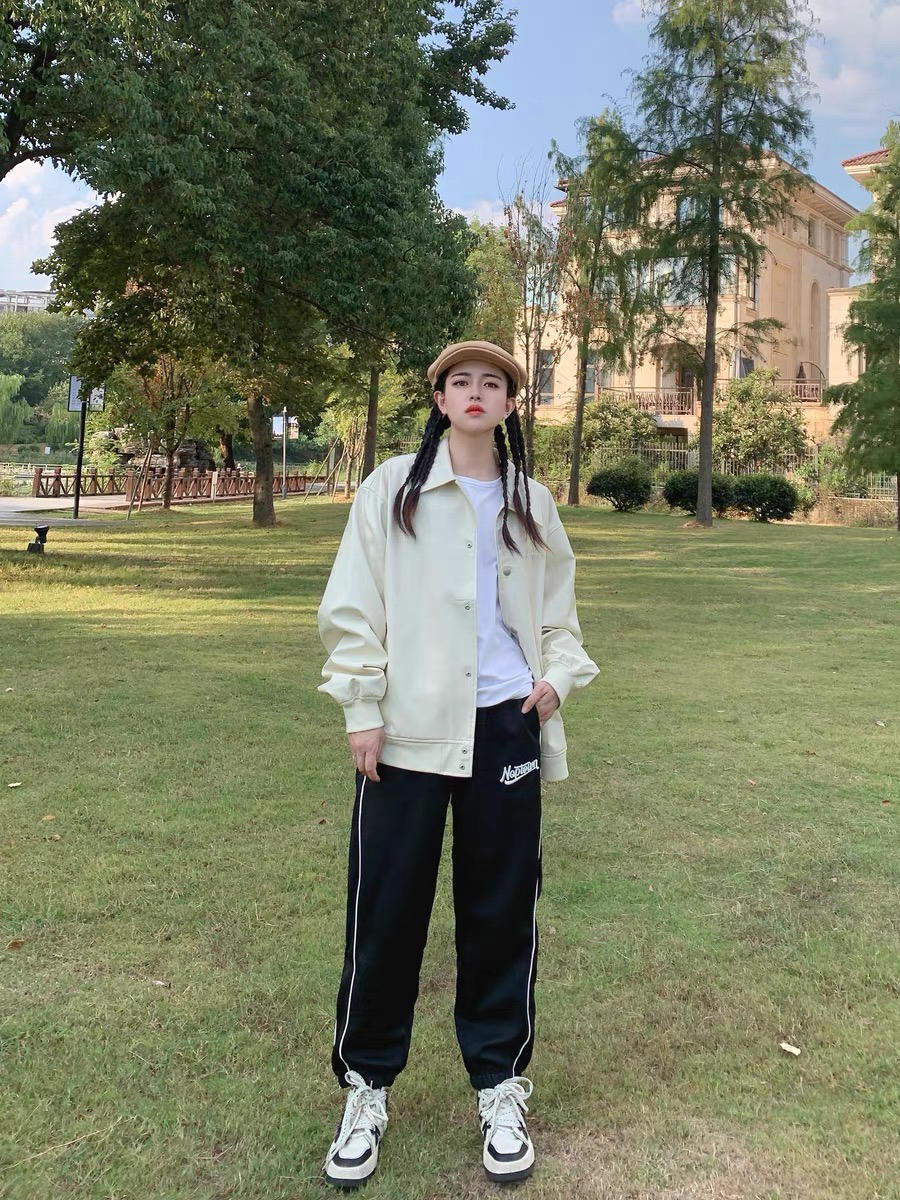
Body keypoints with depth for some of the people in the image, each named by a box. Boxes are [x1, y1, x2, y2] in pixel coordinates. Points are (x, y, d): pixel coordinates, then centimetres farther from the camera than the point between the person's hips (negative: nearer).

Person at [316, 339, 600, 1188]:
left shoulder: (529, 503, 11)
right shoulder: (392, 488, 2)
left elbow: (556, 609, 19)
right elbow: (351, 605, -1)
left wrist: (559, 674, 1)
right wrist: (362, 709, -7)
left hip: (505, 727, 3)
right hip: (408, 727, -2)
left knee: (502, 908, 10)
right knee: (386, 908, 4)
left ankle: (499, 1088, 27)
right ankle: (366, 1088, 24)